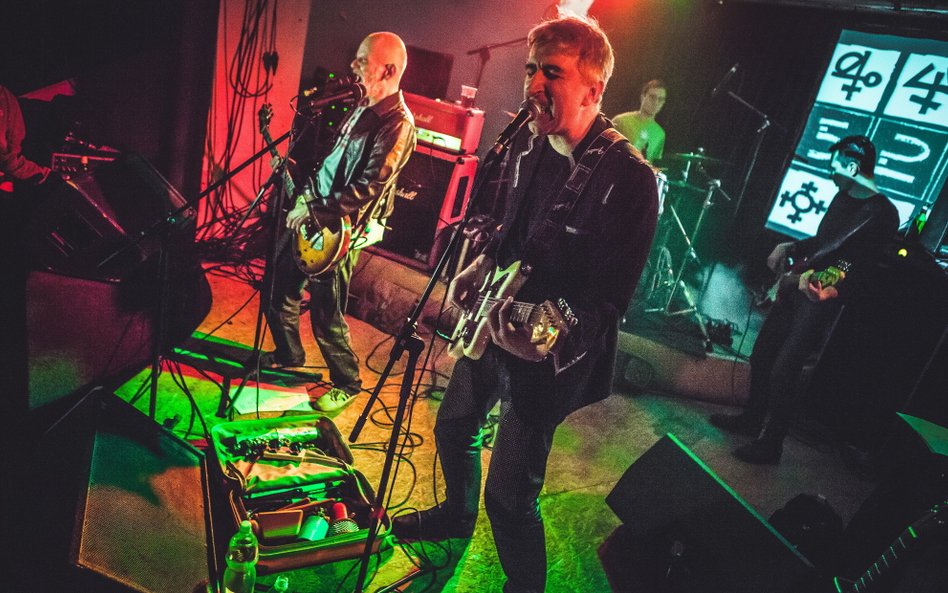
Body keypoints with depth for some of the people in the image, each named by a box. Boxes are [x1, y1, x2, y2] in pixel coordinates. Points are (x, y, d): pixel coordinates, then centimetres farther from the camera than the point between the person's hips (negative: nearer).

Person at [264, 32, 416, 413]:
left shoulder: (397, 124, -19)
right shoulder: (363, 108, 11)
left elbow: (367, 189, -25)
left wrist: (313, 211, -20)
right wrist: (306, 195, 9)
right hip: (313, 218, 9)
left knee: (326, 316, 0)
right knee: (280, 289, 20)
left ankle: (347, 383, 23)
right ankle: (288, 355, 43)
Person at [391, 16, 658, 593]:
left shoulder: (627, 177, -24)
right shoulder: (528, 143, -1)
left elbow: (611, 300, -22)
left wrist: (557, 339, -35)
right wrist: (482, 266, 1)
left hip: (550, 354, -8)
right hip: (492, 323, 8)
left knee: (509, 494, -1)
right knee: (454, 425, 26)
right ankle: (457, 514, 57)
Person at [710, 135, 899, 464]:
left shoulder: (882, 214, -15)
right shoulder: (844, 197, 13)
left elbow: (858, 267, -21)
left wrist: (803, 277, -21)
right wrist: (789, 247, 7)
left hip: (820, 302, -9)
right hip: (794, 290, 9)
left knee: (782, 373, -7)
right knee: (761, 357, 16)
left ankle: (770, 445, 8)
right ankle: (751, 420, 34)